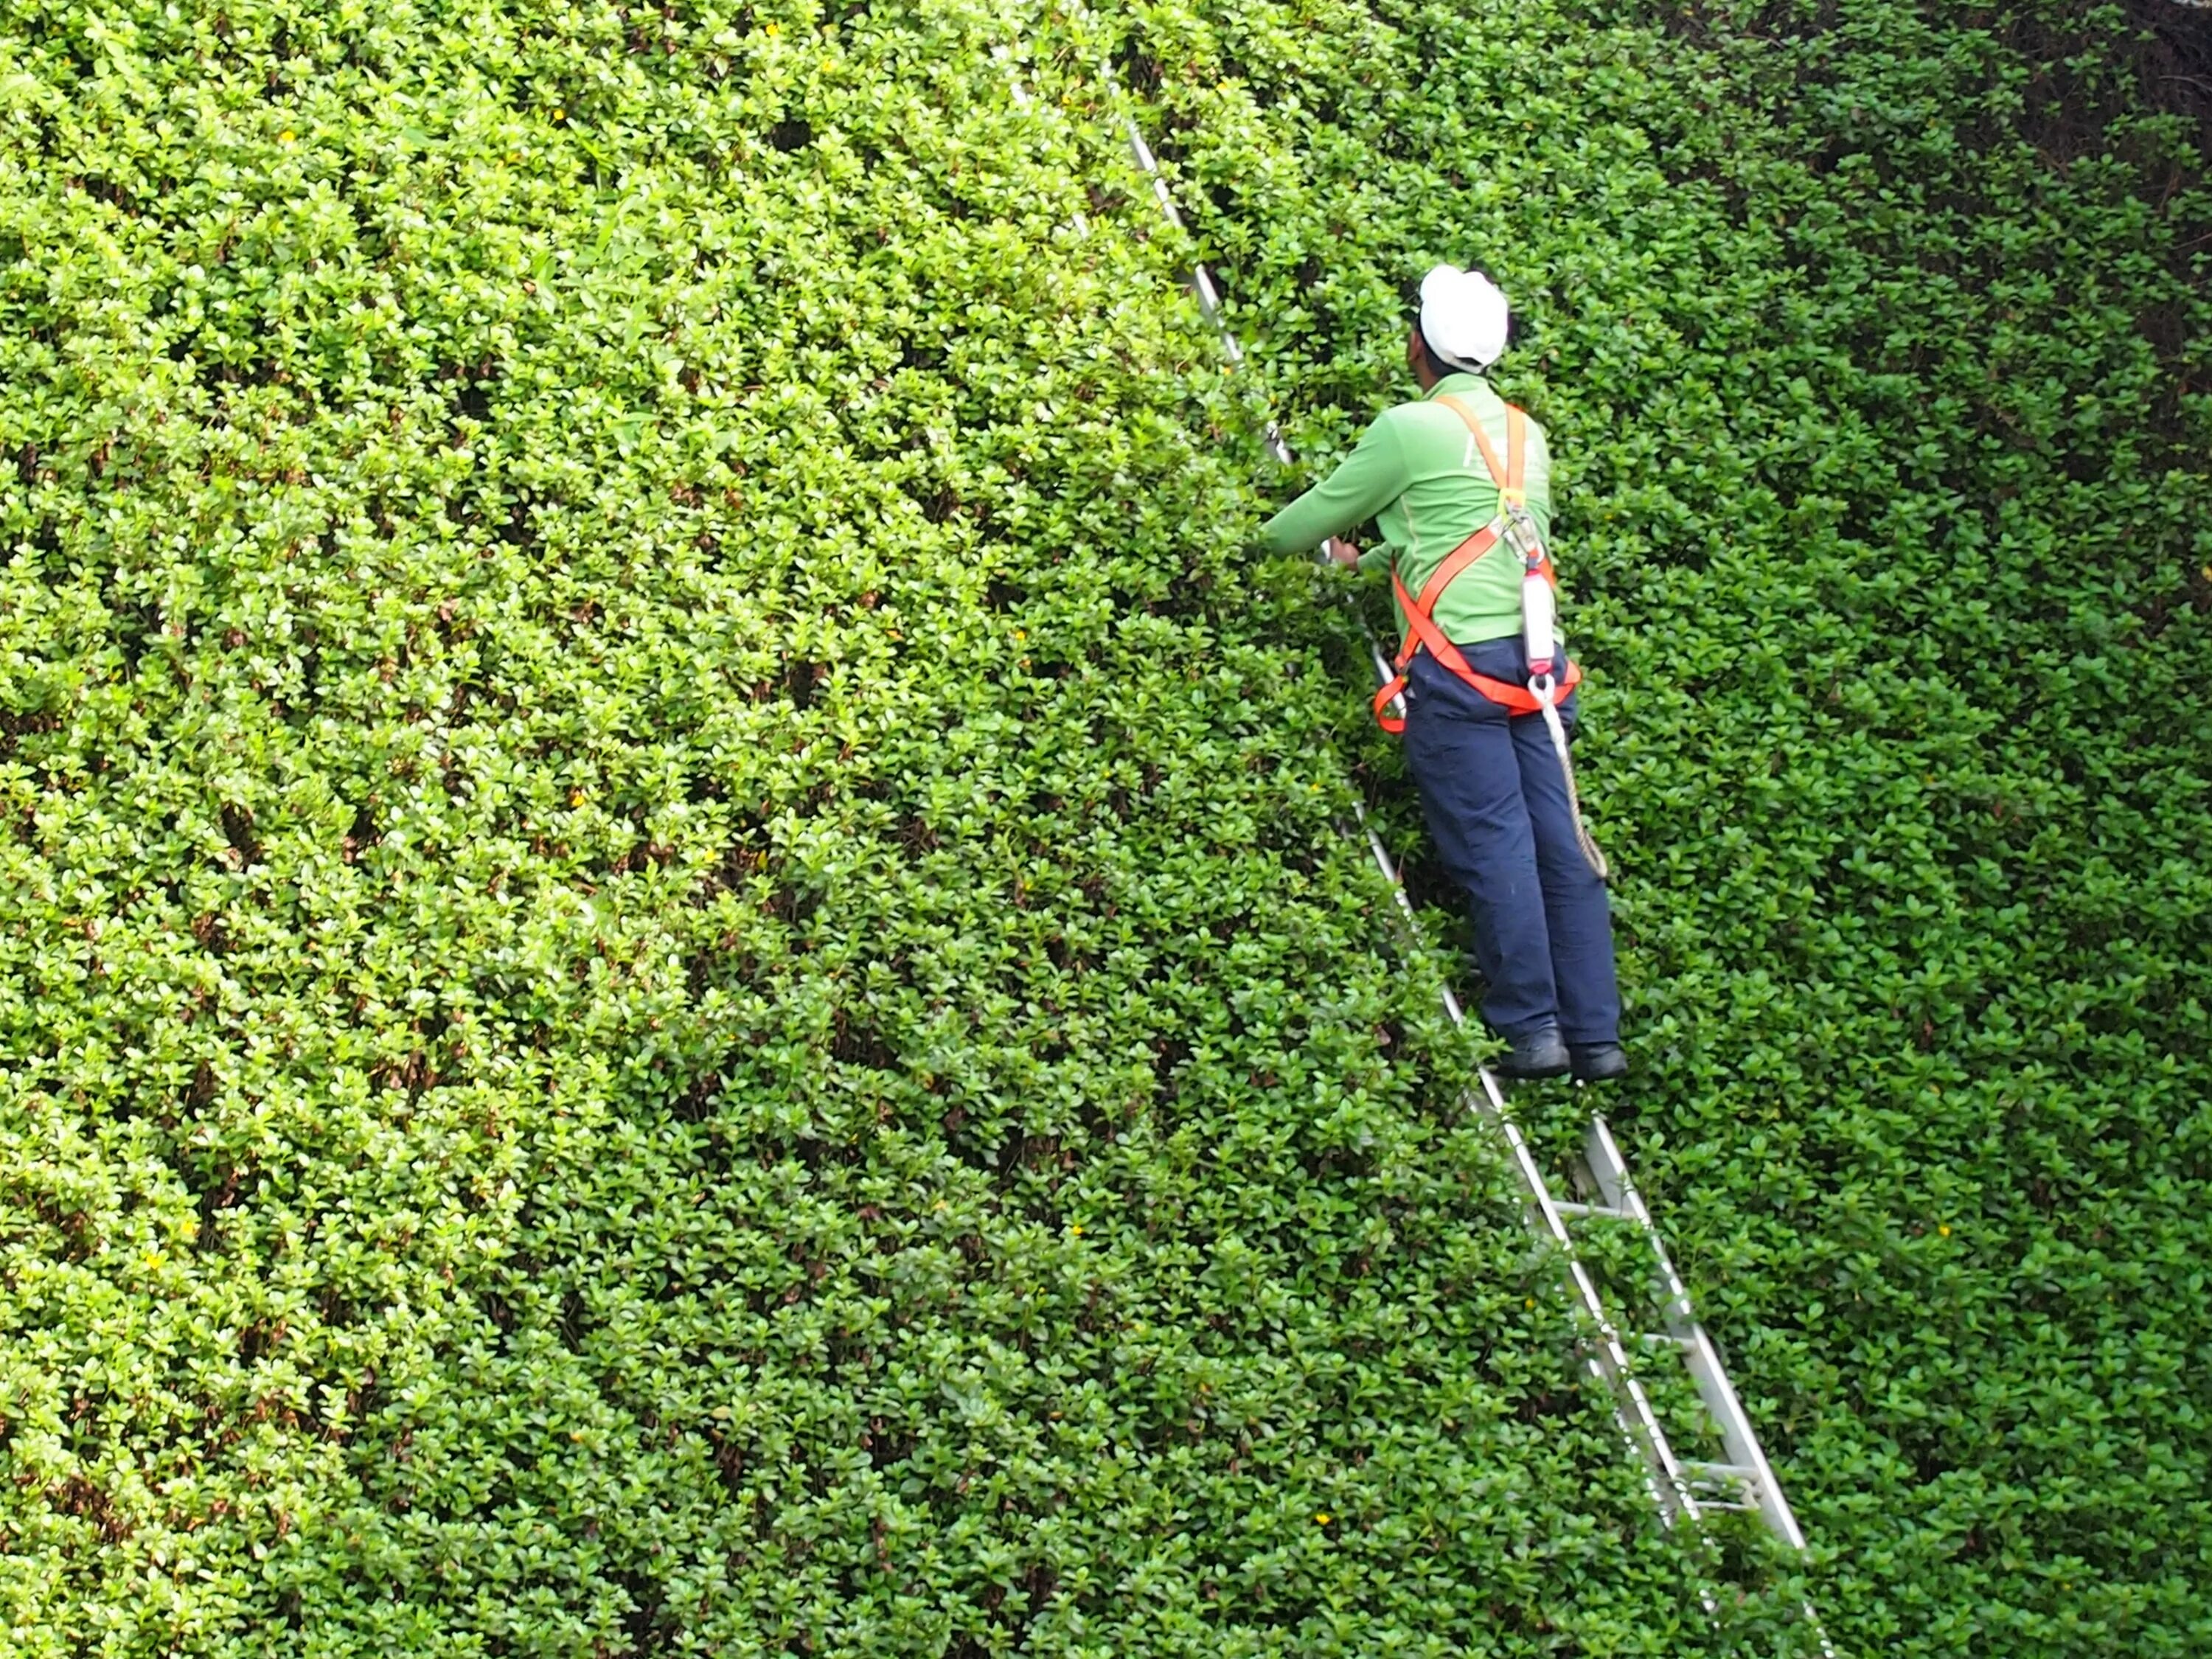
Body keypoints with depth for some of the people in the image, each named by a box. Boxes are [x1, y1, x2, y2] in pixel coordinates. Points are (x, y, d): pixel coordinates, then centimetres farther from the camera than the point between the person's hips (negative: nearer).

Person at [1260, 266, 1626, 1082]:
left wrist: (1267, 536, 26)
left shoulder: (1410, 428, -4)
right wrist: (1373, 558, 36)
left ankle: (1531, 1029, -3)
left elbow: (1314, 518, 4)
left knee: (1492, 843, -3)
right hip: (1536, 655, 6)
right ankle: (1596, 1035, 6)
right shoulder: (1524, 432, 16)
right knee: (1561, 840, 5)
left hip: (1459, 662, -6)